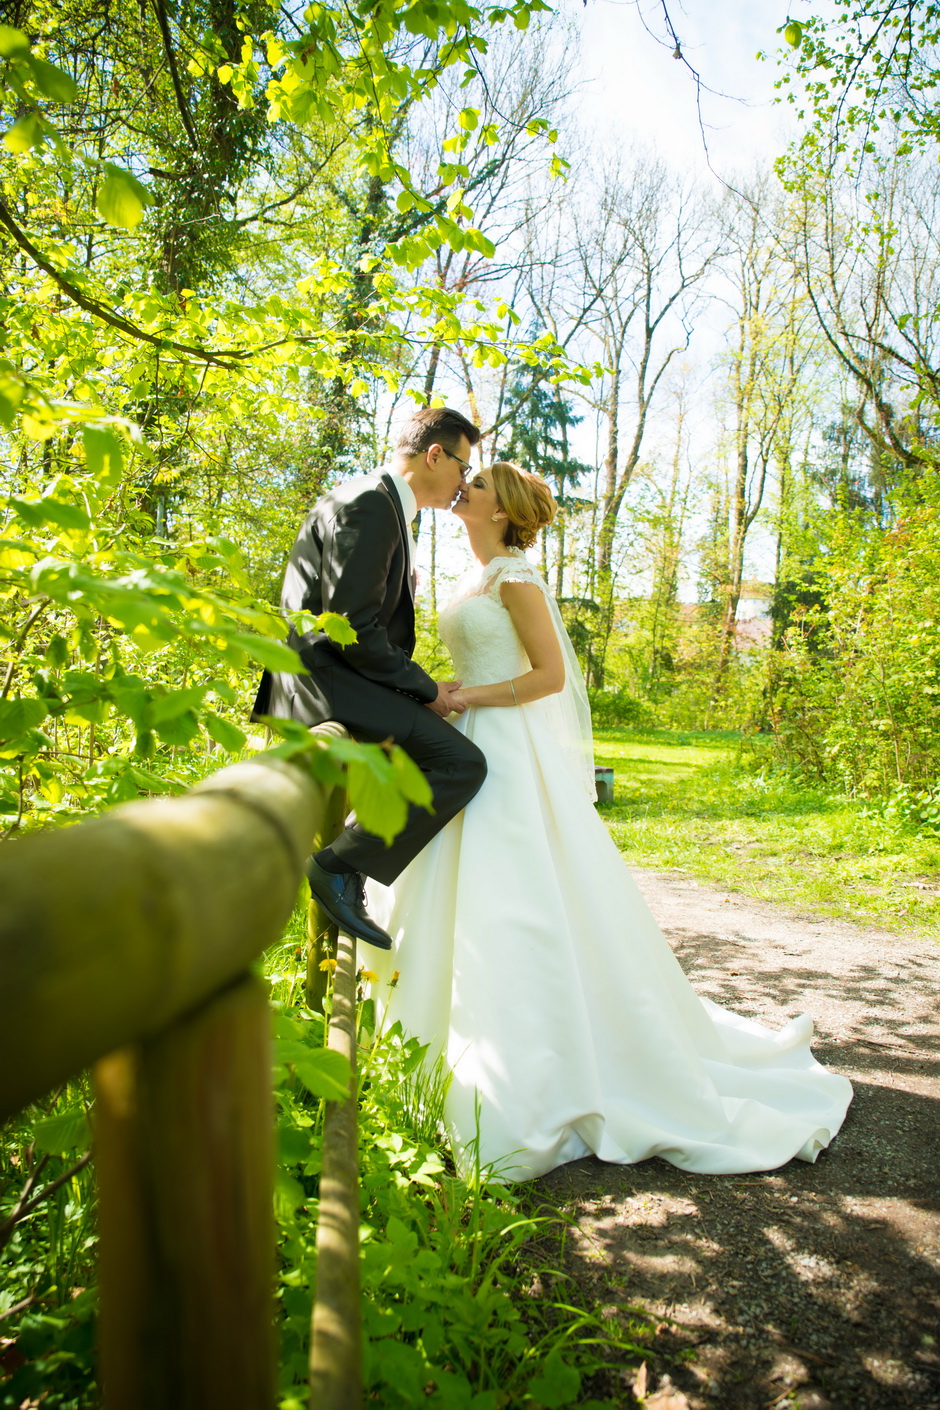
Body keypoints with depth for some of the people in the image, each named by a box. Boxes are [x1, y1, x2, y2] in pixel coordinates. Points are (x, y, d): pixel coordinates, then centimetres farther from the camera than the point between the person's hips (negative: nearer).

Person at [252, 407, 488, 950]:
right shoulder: (366, 504, -13)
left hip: (348, 675, 11)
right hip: (326, 678, -11)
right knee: (462, 764, -19)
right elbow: (352, 626, -21)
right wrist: (426, 689, -12)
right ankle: (341, 866, -12)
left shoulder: (390, 509, 19)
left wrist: (423, 690, 10)